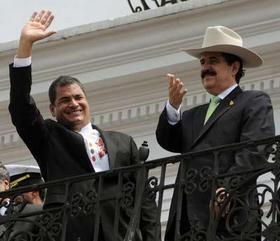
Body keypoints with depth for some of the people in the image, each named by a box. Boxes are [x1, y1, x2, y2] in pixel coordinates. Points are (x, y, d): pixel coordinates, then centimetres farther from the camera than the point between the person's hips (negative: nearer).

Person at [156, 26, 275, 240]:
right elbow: (168, 141, 12)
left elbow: (254, 153, -6)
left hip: (227, 217, -5)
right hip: (187, 220, 5)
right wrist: (173, 107, -6)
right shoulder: (195, 115, 29)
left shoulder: (255, 102, 8)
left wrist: (226, 190, -20)